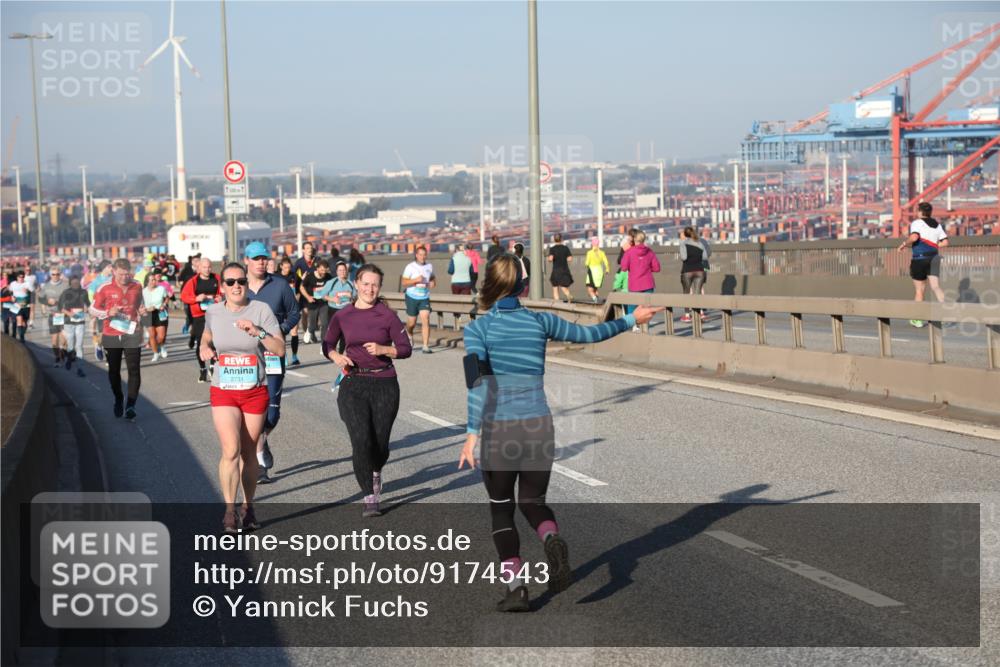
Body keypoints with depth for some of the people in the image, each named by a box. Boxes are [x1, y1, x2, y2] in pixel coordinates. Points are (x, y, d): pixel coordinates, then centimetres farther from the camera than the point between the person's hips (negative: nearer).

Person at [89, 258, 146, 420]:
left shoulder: (137, 287, 3)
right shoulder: (105, 289, -6)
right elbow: (93, 309, 2)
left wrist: (142, 311, -3)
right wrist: (108, 313, -16)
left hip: (132, 334, 0)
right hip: (111, 335, 0)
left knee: (134, 370, -9)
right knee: (113, 371, 11)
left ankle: (131, 405, -9)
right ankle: (118, 400, 31)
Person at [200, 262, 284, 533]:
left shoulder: (261, 310, -5)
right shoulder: (213, 312, 1)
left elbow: (280, 349, -9)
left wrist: (257, 332, -22)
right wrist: (204, 348, 2)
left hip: (255, 392, 0)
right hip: (223, 391, 0)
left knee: (248, 453, 8)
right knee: (231, 450, -15)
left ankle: (248, 509, 22)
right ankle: (229, 510, -10)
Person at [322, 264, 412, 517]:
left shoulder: (388, 315, -1)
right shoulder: (342, 315, 3)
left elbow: (406, 348, 1)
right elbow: (327, 344, 13)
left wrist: (383, 349, -16)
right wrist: (336, 356, -8)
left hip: (384, 384, 0)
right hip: (353, 384, 0)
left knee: (380, 443, 5)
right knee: (361, 441, -13)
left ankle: (376, 472, 41)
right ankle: (370, 498, -3)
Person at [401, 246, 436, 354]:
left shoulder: (429, 266, 5)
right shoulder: (410, 267, -7)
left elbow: (433, 278, 21)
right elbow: (404, 282, -10)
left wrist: (433, 282, -1)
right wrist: (416, 280, -23)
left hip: (425, 298, 2)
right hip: (412, 297, -2)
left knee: (426, 320, -13)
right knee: (412, 322, 6)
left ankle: (426, 346, -14)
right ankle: (409, 335, 41)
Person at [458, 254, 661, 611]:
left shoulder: (478, 328, -4)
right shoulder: (540, 322, 5)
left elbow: (478, 382, -16)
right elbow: (588, 333, 16)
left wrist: (472, 432, -20)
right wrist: (630, 320, 31)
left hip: (498, 430, -2)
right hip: (539, 427, 2)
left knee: (501, 509, 15)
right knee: (532, 502, 19)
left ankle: (515, 586, 5)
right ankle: (552, 539, -15)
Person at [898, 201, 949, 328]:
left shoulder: (917, 223, -5)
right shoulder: (937, 225, 14)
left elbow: (914, 237, -23)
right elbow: (944, 242, 10)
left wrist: (904, 244, -7)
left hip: (919, 259, -4)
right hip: (933, 258, 4)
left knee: (919, 290, 6)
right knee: (936, 287, -3)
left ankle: (917, 319, 15)